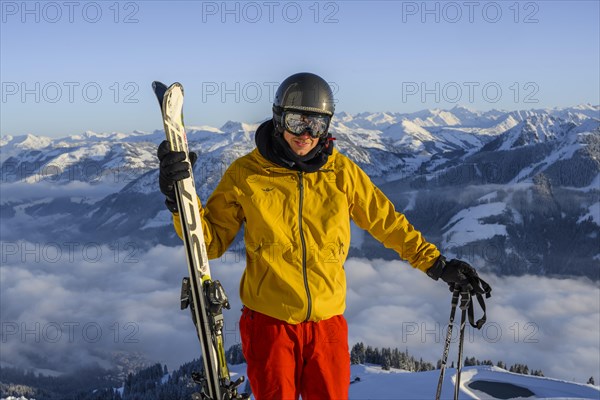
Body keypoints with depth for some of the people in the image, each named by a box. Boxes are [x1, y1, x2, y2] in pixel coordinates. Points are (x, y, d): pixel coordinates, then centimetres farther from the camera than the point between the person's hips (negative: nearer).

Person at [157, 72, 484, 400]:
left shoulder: (341, 172, 0)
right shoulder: (246, 173, -4)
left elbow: (388, 222, 9)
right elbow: (211, 240, -1)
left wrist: (438, 265, 8)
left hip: (328, 322, 2)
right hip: (269, 322, -1)